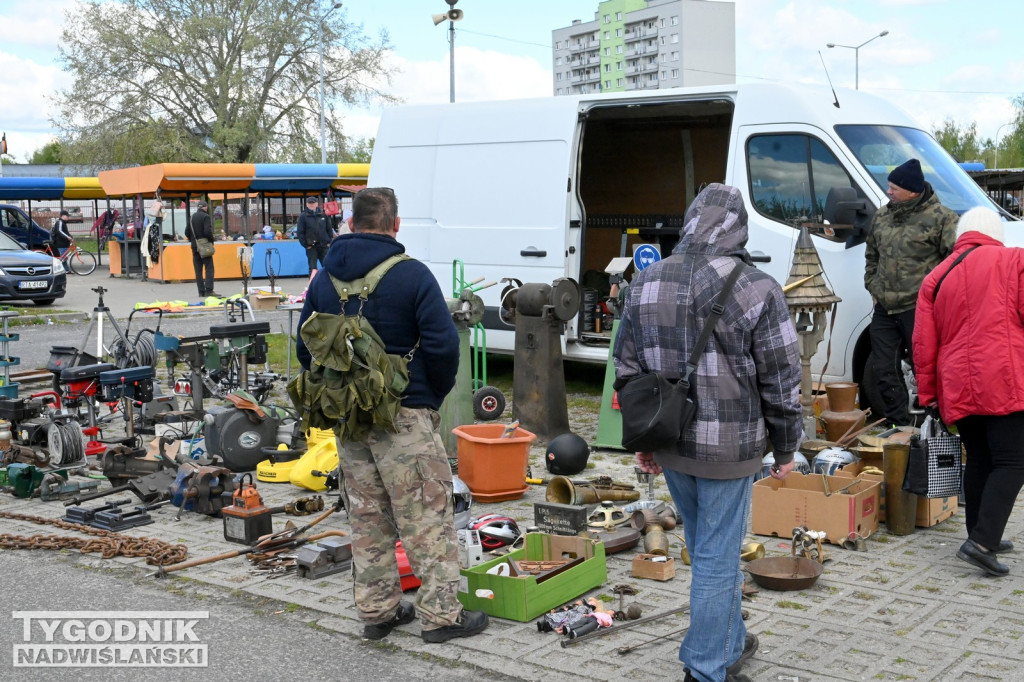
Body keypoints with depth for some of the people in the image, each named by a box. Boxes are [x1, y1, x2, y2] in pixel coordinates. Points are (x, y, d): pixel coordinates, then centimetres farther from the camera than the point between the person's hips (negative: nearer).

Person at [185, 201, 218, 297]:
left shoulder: (192, 217, 11)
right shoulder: (205, 216, -8)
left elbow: (187, 232, 11)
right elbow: (208, 231, -18)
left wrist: (192, 240, 17)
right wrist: (211, 241, -4)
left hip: (195, 246, 6)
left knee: (198, 269, 8)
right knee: (209, 268, -5)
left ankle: (201, 291, 7)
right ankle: (209, 290, -14)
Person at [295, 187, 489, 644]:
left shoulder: (324, 279, 7)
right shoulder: (411, 274, -11)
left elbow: (305, 349, 12)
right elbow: (443, 344, -16)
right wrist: (435, 394, -1)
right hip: (404, 416, -6)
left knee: (367, 517, 16)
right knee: (427, 516, 3)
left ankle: (376, 610, 24)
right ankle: (441, 614, 7)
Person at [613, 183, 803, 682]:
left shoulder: (644, 285, 1)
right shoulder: (756, 289, -14)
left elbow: (626, 369, 8)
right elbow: (782, 380, -9)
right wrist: (785, 449, 4)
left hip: (670, 446, 5)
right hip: (729, 449, -5)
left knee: (706, 551, 22)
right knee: (717, 558, 6)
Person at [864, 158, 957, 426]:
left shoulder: (940, 218, -9)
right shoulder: (881, 217, 12)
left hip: (919, 310, -7)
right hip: (884, 309, 7)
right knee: (884, 371, 11)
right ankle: (897, 423, 23)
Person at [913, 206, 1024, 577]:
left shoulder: (937, 278, 13)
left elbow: (923, 343, 10)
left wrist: (928, 392, 16)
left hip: (957, 389, 5)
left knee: (978, 461, 17)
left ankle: (982, 536, 22)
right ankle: (982, 541, -13)